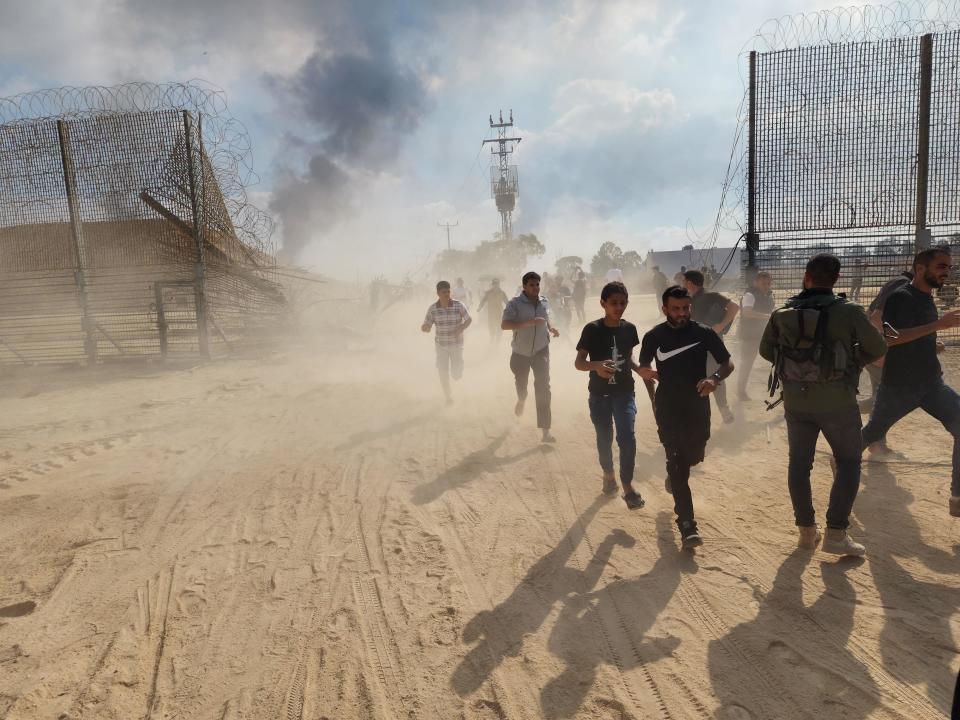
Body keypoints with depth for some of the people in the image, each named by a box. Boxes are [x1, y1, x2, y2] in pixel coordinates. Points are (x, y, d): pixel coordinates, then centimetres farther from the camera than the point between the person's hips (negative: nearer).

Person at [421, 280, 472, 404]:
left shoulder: (458, 305, -14)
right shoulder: (432, 309, -11)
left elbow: (469, 319, -2)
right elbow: (427, 327, -7)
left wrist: (461, 329, -21)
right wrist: (424, 328, -31)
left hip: (456, 344, -1)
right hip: (441, 345, 1)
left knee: (457, 374, 0)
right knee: (443, 374, 1)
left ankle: (458, 371, 40)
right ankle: (449, 397, 26)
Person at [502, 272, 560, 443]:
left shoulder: (544, 302, 2)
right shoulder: (515, 304, -14)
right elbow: (504, 325, -23)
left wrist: (551, 328, 0)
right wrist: (528, 323, -31)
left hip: (541, 351, 2)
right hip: (520, 352, -2)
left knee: (543, 387, -9)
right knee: (521, 384, 18)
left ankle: (545, 430, -8)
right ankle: (521, 400, 57)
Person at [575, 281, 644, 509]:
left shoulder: (629, 328, 0)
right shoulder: (592, 329, -11)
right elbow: (578, 362, -10)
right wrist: (596, 365, -31)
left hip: (625, 392, 1)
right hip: (599, 394, -1)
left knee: (627, 438, -11)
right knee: (604, 439, 11)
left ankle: (628, 487, 0)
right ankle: (608, 475, 36)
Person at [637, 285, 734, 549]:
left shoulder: (704, 333, -4)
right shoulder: (654, 337, -3)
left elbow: (728, 364, -1)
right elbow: (643, 366, 10)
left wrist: (715, 378, -23)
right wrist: (645, 372, -15)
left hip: (698, 406, 2)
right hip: (668, 409, -2)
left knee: (694, 456, 18)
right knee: (678, 464, -7)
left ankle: (673, 470, 55)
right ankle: (687, 524, -2)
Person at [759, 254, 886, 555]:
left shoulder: (782, 315, -6)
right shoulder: (849, 312, -14)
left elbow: (766, 351, 7)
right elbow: (877, 348, -3)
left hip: (796, 401, 3)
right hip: (837, 401, -2)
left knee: (799, 464, 15)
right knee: (848, 462, 13)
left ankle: (807, 530, 23)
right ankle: (836, 533, 6)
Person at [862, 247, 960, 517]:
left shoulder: (928, 300, 11)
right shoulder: (900, 297, -15)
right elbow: (888, 338, -30)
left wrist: (932, 346, 9)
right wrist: (938, 324, -32)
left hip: (931, 384, 7)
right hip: (898, 386, -7)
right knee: (872, 433, 8)